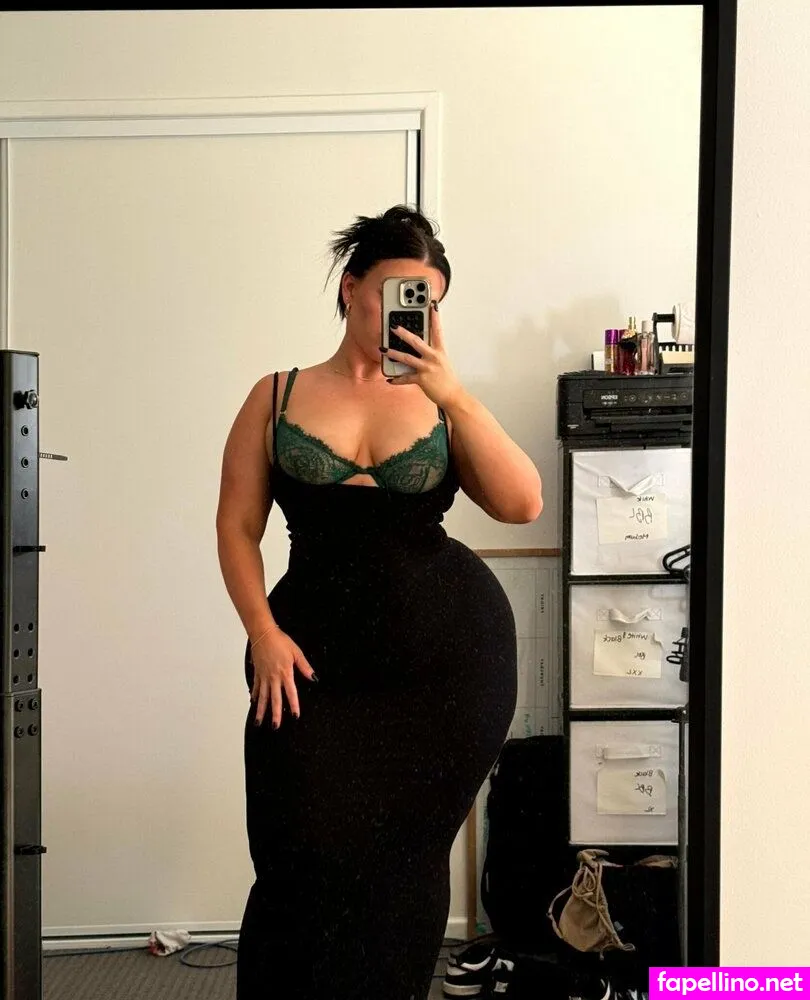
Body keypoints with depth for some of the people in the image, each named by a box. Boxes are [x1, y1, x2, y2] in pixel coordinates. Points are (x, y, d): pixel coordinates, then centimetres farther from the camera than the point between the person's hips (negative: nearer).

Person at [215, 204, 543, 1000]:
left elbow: (522, 505, -7)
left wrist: (452, 395, -14)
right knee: (309, 861, -3)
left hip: (451, 653, 1)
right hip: (316, 658, 0)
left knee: (404, 864, 6)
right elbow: (237, 525, 5)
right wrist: (264, 636, -7)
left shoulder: (441, 403, 6)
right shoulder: (278, 396, 6)